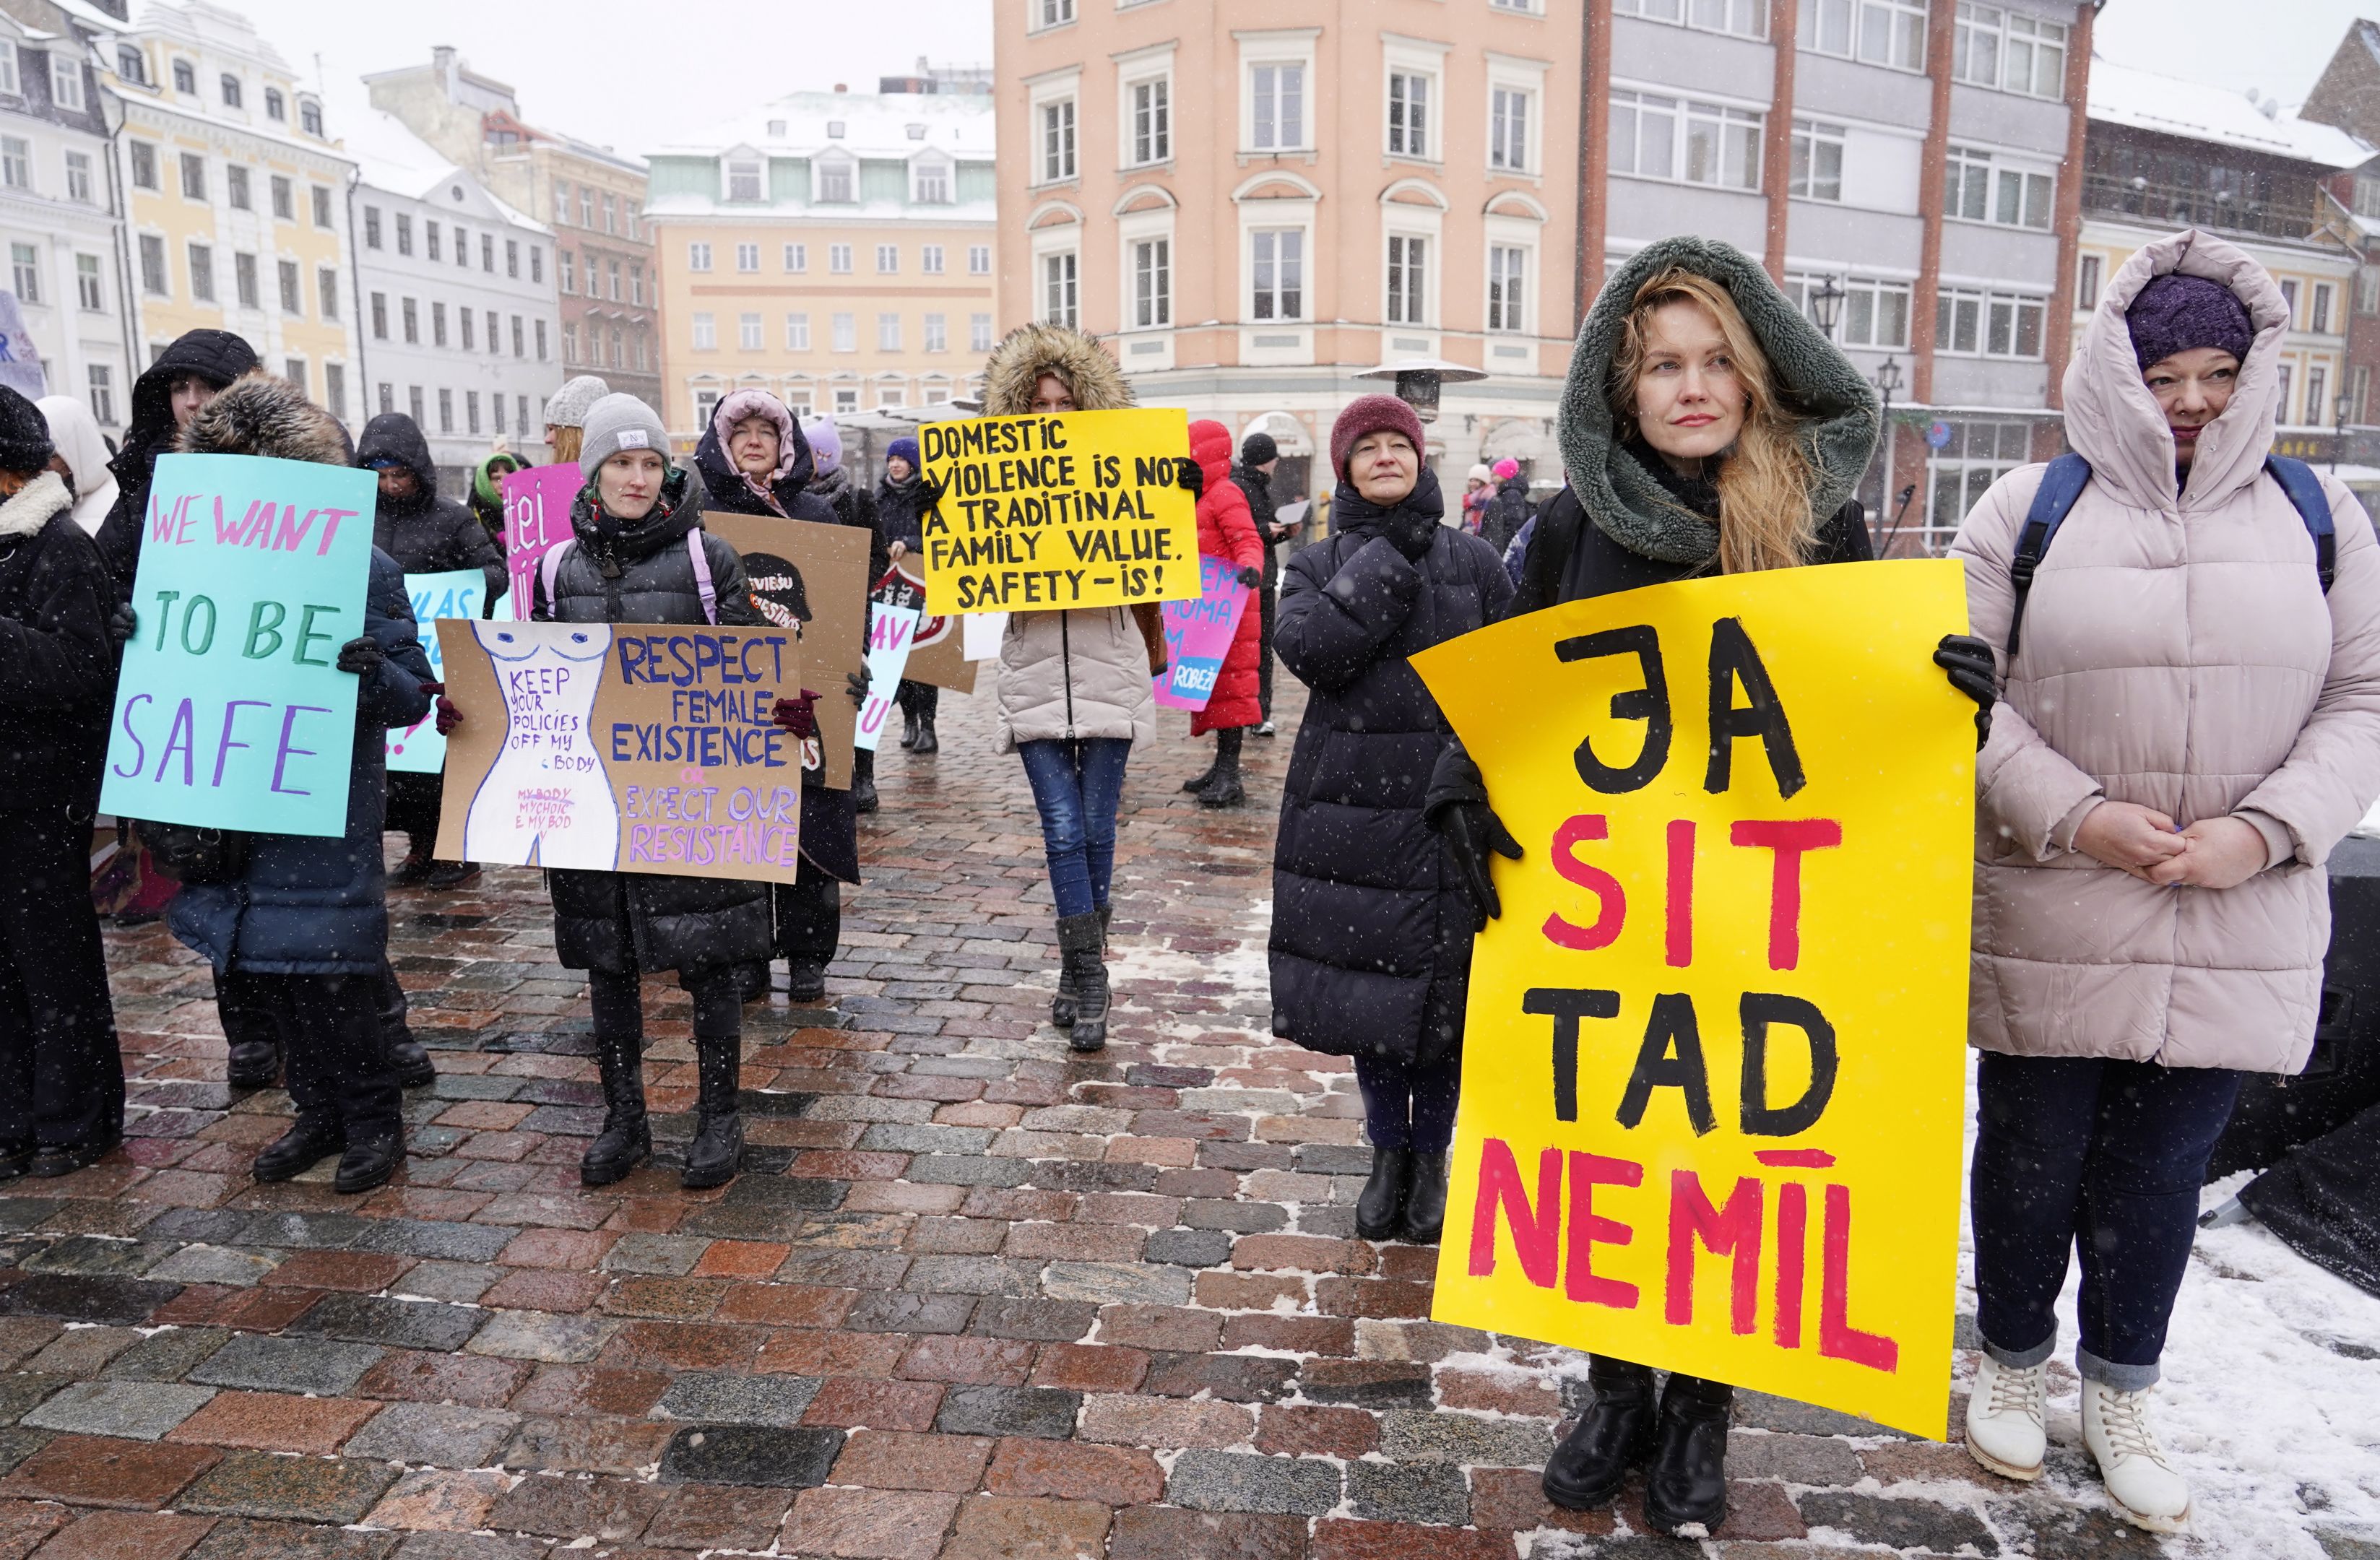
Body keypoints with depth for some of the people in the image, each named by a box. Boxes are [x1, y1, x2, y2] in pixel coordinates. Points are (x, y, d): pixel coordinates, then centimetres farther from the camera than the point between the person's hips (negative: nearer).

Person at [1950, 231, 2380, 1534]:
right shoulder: (2028, 510, 0)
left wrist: (2268, 830, -10)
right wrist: (2073, 813, -15)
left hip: (2242, 925, 2)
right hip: (2046, 916, -2)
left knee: (2161, 1166, 13)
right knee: (2032, 1152, 11)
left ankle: (2120, 1392, 34)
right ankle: (2012, 1361, 35)